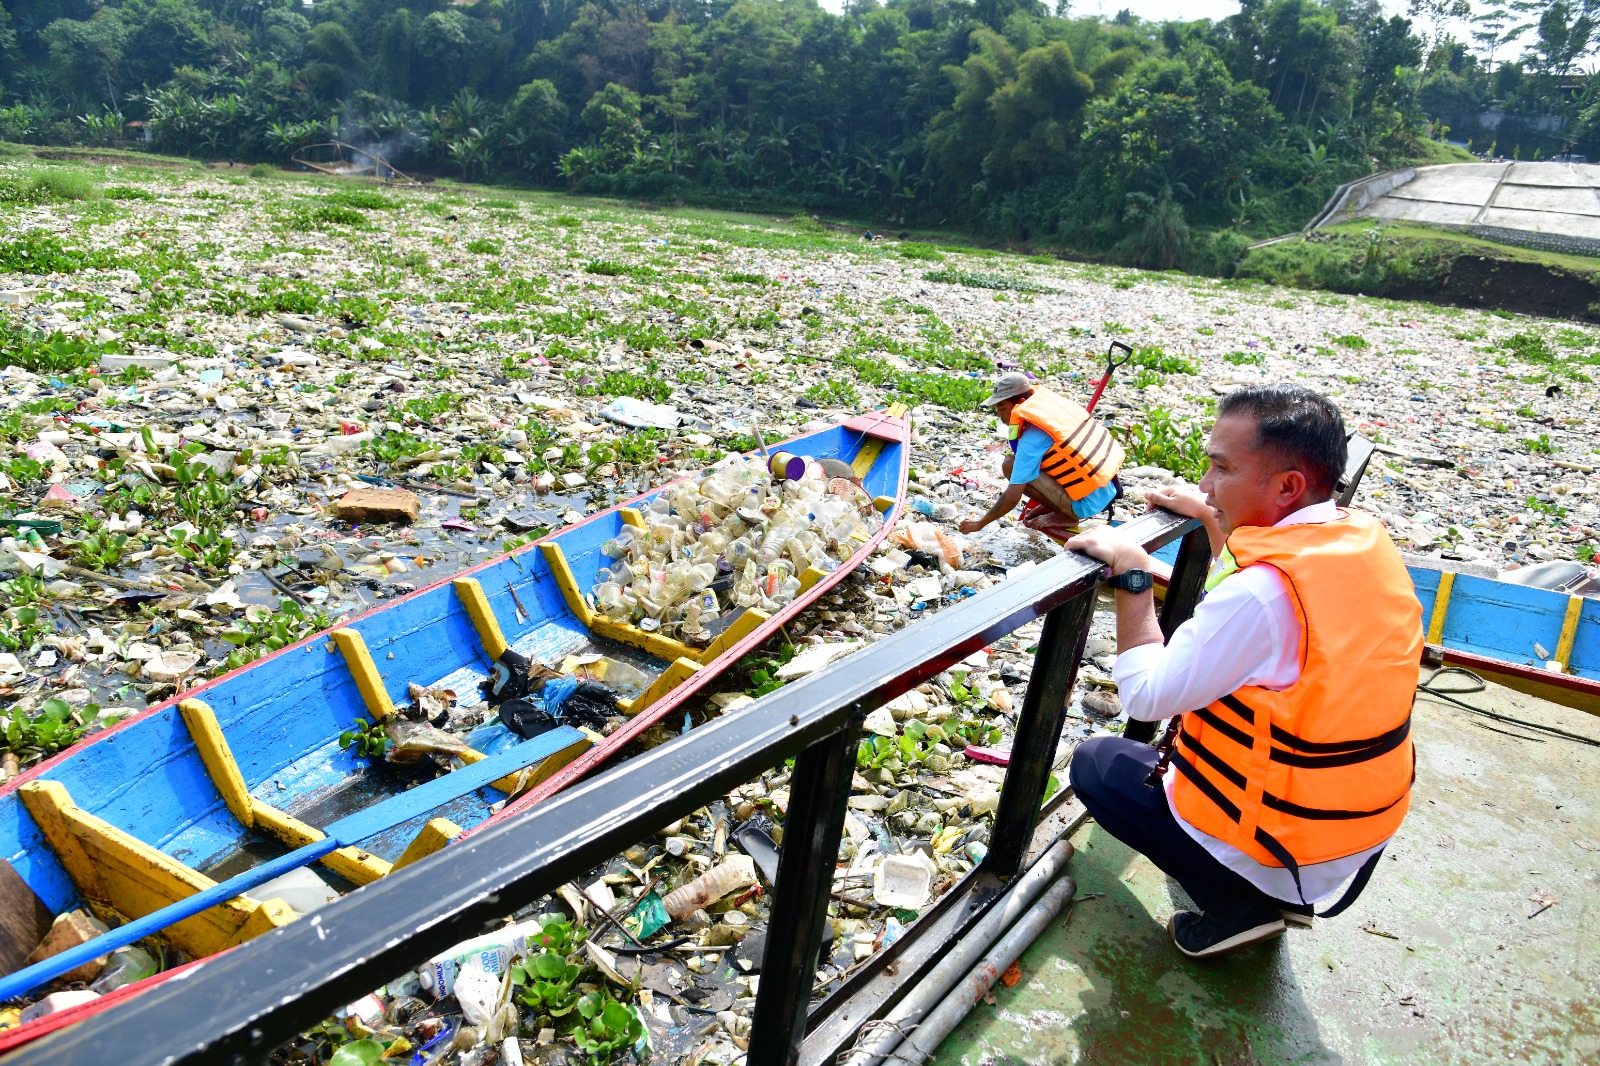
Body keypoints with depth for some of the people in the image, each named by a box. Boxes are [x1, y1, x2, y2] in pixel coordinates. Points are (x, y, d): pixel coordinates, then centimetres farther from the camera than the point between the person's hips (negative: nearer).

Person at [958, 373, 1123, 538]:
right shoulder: (1053, 400, 2)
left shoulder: (1032, 439, -19)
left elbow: (1012, 497, -20)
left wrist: (980, 523, -7)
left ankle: (1064, 516, -3)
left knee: (1011, 466, -13)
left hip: (1090, 502, -9)